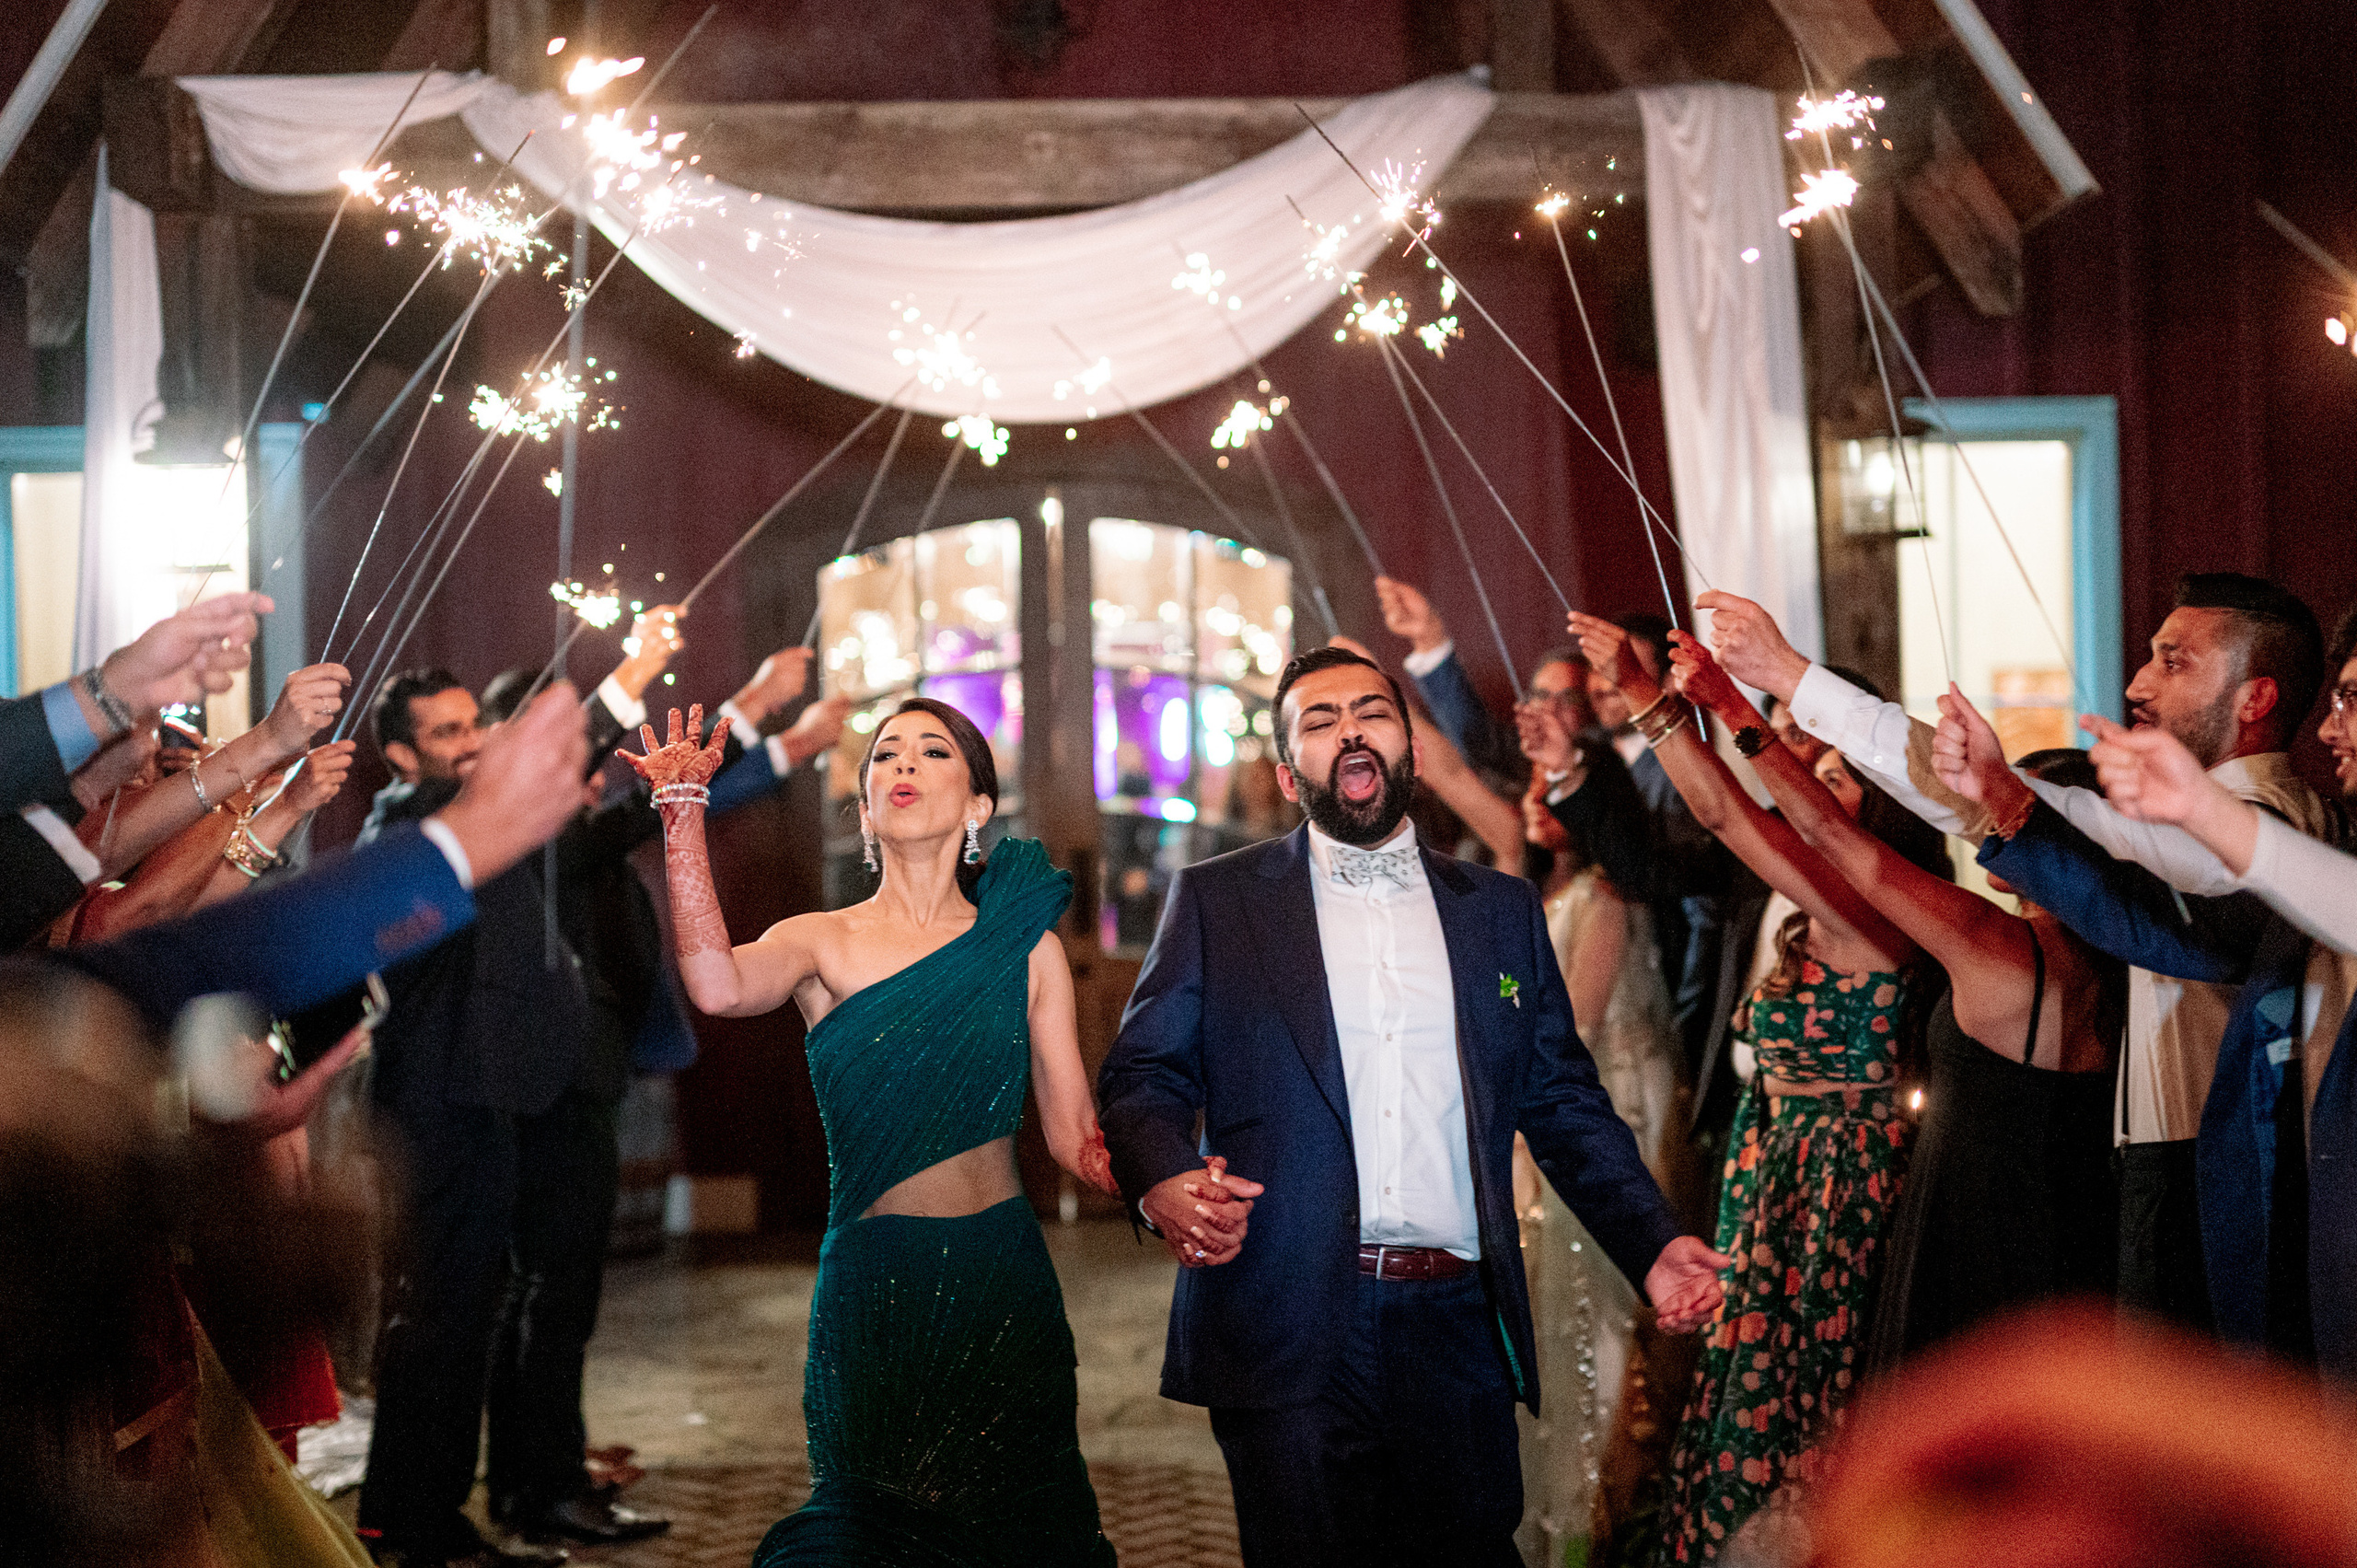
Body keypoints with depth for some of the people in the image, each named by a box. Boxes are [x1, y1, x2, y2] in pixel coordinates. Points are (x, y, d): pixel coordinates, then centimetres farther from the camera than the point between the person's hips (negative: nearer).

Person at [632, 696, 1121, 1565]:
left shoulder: (1026, 944, 3)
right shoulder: (822, 942, 0)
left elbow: (1075, 1134, 2)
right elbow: (719, 986, -23)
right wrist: (684, 810, -25)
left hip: (1003, 1281, 1)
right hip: (873, 1286, -1)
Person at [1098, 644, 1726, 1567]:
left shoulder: (1503, 910, 16)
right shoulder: (1216, 900, 9)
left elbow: (1564, 1102, 15)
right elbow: (1141, 1076, 4)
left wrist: (1653, 1246, 1)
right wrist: (1162, 1184, -17)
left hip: (1457, 1328, 2)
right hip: (1286, 1333, -2)